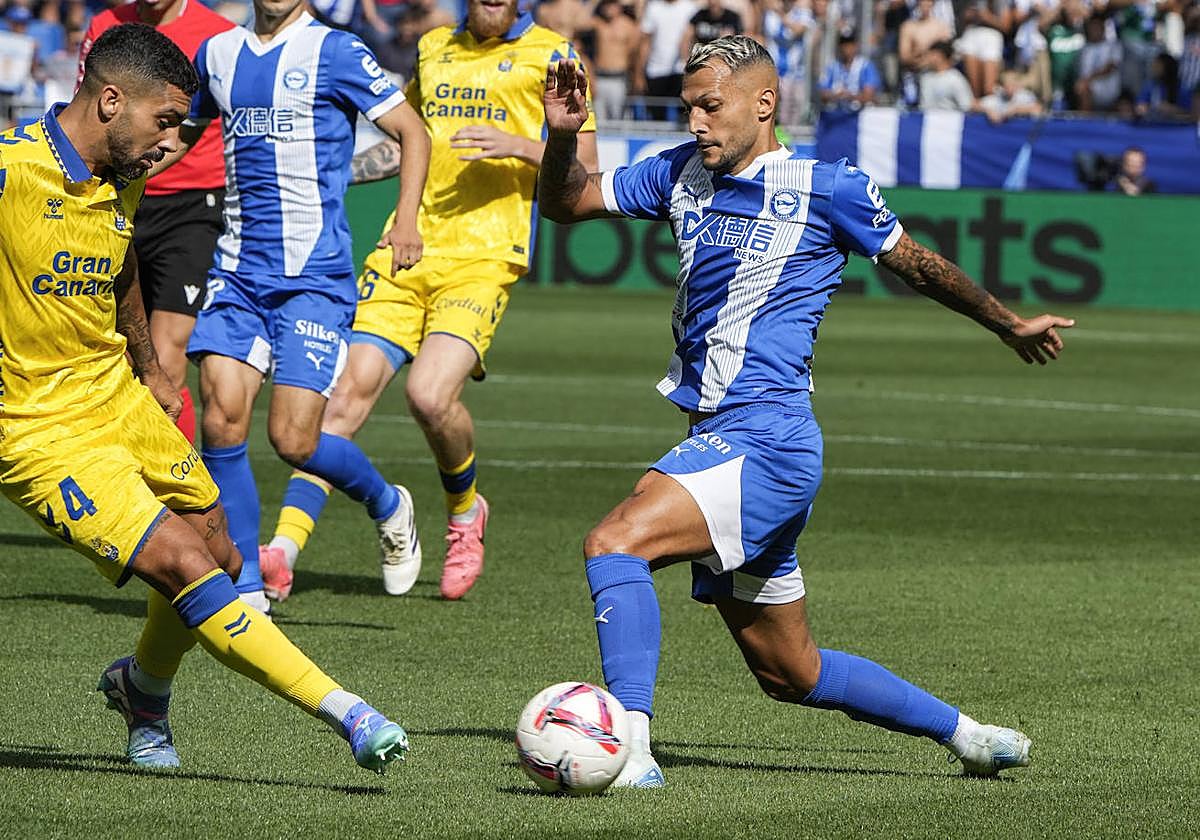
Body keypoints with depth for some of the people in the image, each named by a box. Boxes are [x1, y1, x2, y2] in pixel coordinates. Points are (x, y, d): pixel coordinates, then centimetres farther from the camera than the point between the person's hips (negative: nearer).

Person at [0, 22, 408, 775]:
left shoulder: (124, 180, 6)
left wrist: (150, 370, 27)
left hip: (118, 399, 9)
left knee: (222, 561, 14)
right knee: (187, 568, -18)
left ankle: (144, 691, 42)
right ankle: (347, 714, -17)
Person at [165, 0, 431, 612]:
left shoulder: (333, 51, -4)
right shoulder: (218, 54, 11)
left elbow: (412, 132, -2)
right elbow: (182, 133, 28)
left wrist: (406, 220, -16)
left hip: (315, 273, -4)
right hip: (237, 271, 4)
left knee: (293, 440, -9)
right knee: (222, 418, -11)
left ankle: (388, 506, 24)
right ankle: (245, 590, 0)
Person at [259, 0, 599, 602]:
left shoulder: (549, 55, 4)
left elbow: (584, 168, 1)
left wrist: (517, 145, -14)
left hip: (483, 257, -4)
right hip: (406, 251, 4)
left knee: (430, 394, -22)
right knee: (352, 389, -9)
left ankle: (464, 512, 9)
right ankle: (282, 553, -14)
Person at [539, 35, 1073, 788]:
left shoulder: (824, 187, -3)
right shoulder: (683, 173, 13)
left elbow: (917, 265, 10)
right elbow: (564, 204, 17)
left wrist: (1010, 326, 22)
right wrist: (562, 136, -3)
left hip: (767, 444, -7)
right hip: (718, 444, 7)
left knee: (616, 542, -27)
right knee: (790, 674, 14)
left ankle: (632, 749, -34)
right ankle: (966, 733, 30)